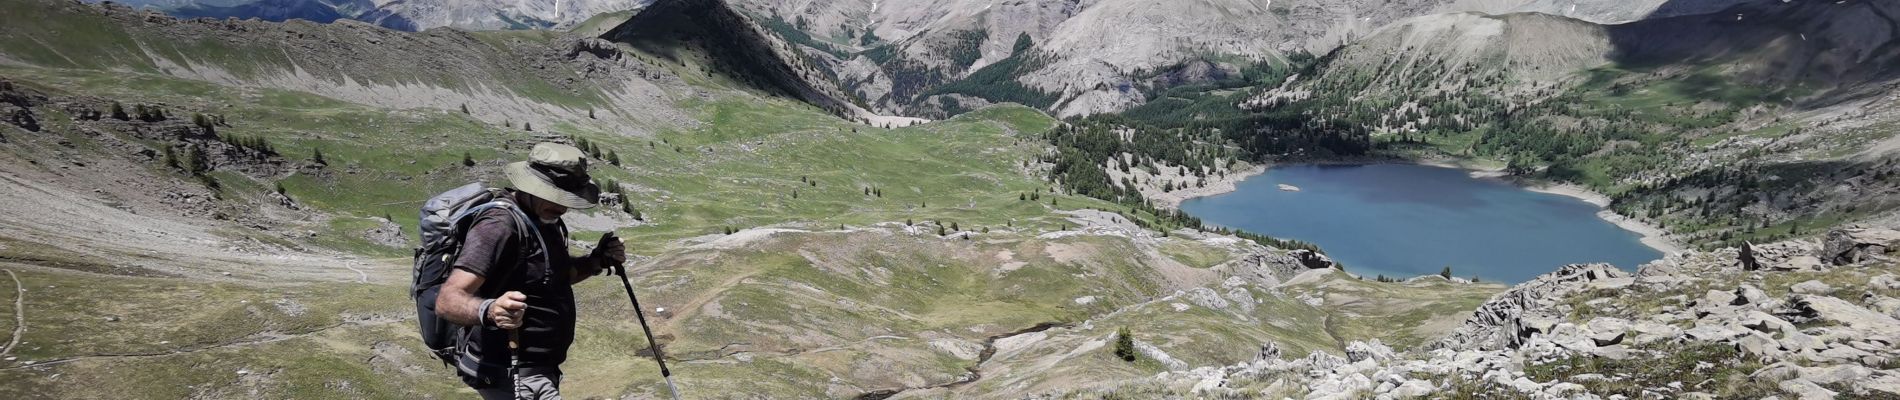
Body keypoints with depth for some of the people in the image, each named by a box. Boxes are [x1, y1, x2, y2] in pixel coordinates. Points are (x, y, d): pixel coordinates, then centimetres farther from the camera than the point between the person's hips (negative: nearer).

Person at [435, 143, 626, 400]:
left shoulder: (545, 219, 6)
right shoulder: (500, 225, -22)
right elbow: (448, 300, -30)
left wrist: (596, 261, 3)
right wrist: (488, 311, -50)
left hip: (536, 368, 10)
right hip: (512, 376, -10)